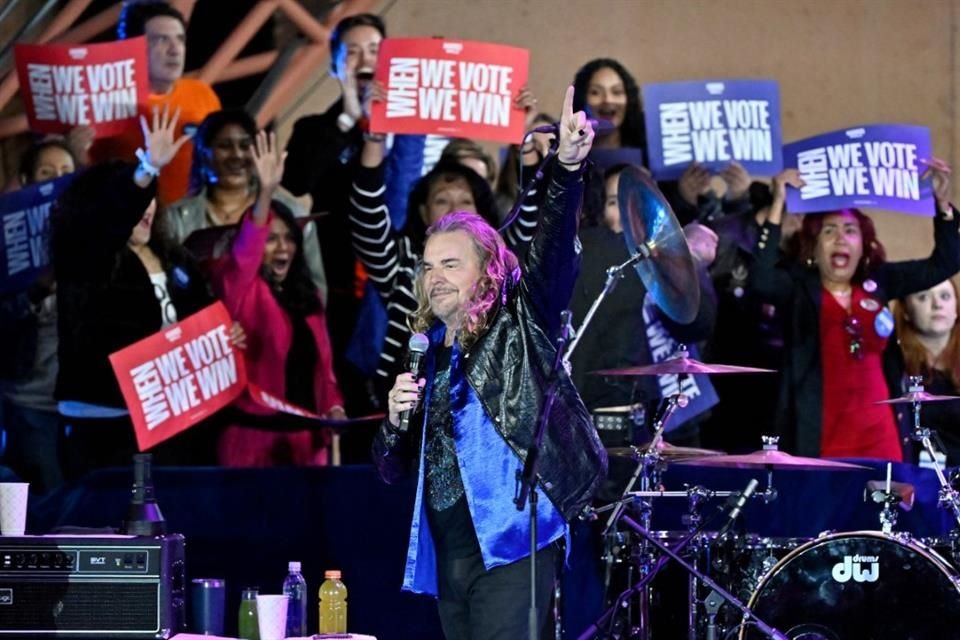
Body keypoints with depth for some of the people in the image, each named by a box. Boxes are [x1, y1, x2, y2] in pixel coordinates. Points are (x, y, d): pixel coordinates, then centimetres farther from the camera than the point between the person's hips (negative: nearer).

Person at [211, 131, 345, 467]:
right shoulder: (241, 289, -3)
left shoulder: (306, 295, 16)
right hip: (255, 443, -6)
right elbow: (241, 258, -25)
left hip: (306, 442, 6)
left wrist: (333, 407, 0)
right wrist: (266, 193, -37)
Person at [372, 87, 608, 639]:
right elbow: (394, 469, 19)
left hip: (510, 545, -7)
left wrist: (568, 169, -30)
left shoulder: (519, 327, 3)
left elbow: (554, 252, -14)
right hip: (448, 556, 7)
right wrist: (397, 420, -3)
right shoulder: (427, 354, 18)